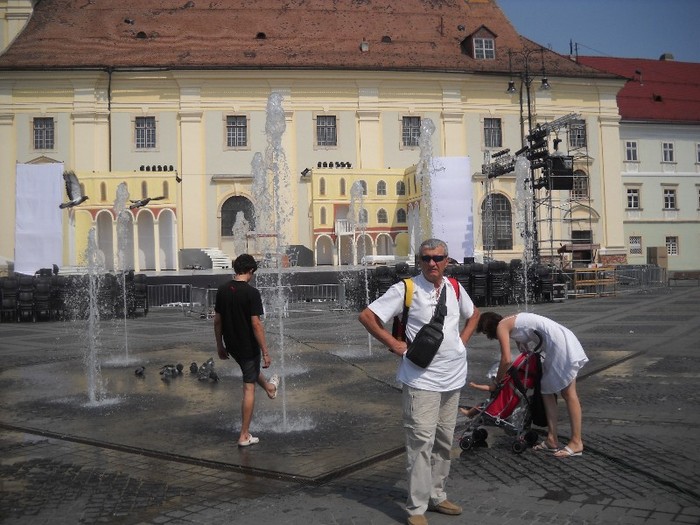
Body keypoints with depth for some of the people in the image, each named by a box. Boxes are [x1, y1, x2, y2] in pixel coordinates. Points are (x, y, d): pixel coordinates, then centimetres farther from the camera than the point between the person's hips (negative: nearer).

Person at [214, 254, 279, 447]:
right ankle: (244, 436, 7)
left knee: (251, 368, 35)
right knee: (249, 389, 2)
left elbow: (217, 320, 5)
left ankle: (269, 387, 61)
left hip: (231, 345, 6)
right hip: (248, 345, -6)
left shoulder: (222, 290, -2)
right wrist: (266, 352, -16)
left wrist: (220, 345, 17)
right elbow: (256, 324, -22)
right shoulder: (251, 293, -20)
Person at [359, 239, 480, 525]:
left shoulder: (455, 288, 6)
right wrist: (393, 343, -11)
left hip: (453, 377, 6)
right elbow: (366, 315, -9)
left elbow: (473, 313, 26)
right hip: (422, 378, -6)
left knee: (444, 441, 15)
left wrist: (463, 339, 10)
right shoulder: (406, 289, -10)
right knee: (422, 442, -8)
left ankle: (437, 496, 29)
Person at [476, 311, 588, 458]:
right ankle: (552, 440, 15)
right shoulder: (512, 322, 22)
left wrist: (497, 381, 4)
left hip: (560, 343, -10)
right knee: (547, 391, 12)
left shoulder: (501, 326, -4)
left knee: (568, 393, -5)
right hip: (559, 342, 10)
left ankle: (576, 443, 1)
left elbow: (506, 360, -9)